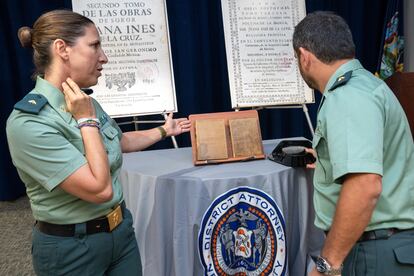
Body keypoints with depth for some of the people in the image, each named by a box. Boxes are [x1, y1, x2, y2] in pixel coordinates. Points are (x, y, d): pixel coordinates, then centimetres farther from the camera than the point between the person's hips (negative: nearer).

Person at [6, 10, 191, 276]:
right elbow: (100, 189, -27)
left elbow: (120, 141, 19)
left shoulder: (86, 103, -1)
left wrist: (164, 131, 27)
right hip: (71, 248, -7)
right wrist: (87, 121, -21)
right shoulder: (28, 122, -25)